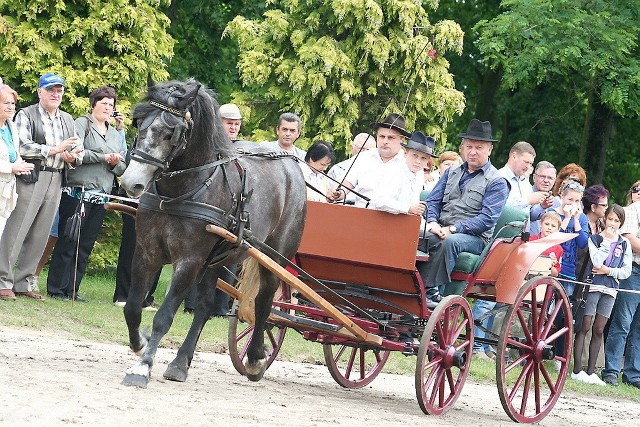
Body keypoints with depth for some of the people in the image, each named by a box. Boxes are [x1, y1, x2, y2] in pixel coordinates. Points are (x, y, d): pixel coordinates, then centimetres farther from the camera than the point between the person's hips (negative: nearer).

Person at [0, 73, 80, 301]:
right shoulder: (26, 115, -1)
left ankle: (23, 282, 12)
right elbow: (23, 146, -13)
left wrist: (72, 156, -2)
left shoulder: (67, 120, 18)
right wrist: (54, 149, -18)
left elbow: (77, 148, 22)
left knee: (39, 235, 6)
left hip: (56, 181, 6)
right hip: (31, 179, -6)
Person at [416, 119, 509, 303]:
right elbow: (433, 201, 17)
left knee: (450, 242, -39)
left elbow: (487, 219, -9)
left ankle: (431, 291, -41)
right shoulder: (451, 173, 20)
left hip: (475, 237, -4)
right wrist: (432, 223, -7)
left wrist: (453, 229, -17)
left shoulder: (497, 182, 1)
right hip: (441, 230, 4)